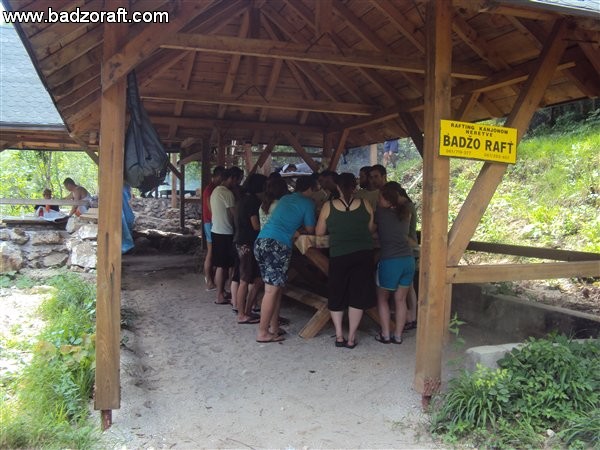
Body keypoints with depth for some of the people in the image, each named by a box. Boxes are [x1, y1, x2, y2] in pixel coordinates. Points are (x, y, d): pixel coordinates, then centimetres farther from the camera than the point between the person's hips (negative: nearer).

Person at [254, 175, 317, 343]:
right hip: (278, 245, -8)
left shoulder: (284, 198, 24)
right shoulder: (307, 203, 5)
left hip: (261, 241, 8)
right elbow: (310, 230, 12)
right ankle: (263, 333, -1)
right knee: (272, 290, -4)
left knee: (276, 288, 14)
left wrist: (295, 231, 30)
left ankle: (274, 327, 19)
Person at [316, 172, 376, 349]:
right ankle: (351, 338, 13)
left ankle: (339, 335, 15)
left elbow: (319, 232, 6)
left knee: (336, 296, 15)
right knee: (357, 296, 9)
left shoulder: (328, 206, -1)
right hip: (363, 254, 1)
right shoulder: (365, 205, 1)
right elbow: (371, 229, 11)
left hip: (338, 256, -1)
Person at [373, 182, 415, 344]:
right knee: (401, 299, 13)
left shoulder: (380, 212, -2)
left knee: (382, 298, 14)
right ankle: (398, 335, 18)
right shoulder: (405, 213, 10)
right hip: (408, 259, 5)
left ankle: (385, 334, 14)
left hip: (390, 261, -4)